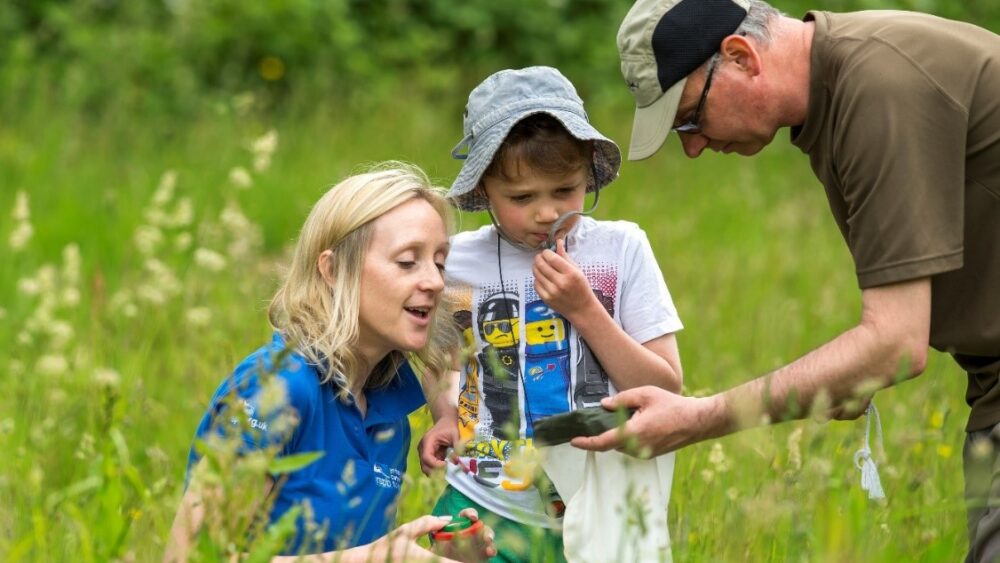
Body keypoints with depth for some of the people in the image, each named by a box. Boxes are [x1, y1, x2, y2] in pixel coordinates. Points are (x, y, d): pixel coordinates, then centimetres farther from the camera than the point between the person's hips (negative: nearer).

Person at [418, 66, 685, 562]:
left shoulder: (621, 249, -3)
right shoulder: (457, 262, 0)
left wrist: (584, 309, -14)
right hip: (487, 511, 1)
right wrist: (445, 414, 1)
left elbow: (667, 392, -6)